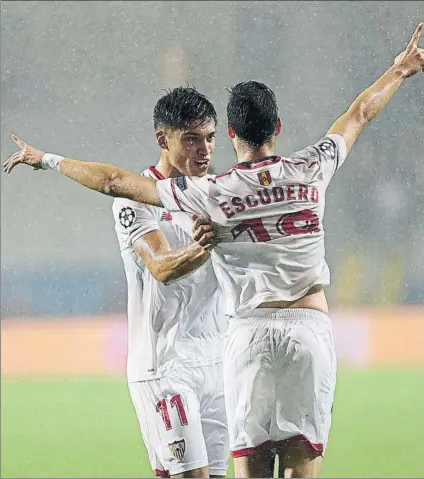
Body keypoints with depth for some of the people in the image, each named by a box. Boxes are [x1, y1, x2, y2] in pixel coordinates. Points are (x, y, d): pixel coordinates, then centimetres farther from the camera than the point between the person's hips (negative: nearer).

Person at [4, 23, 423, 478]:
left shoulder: (213, 193, -1)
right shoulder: (310, 170, 5)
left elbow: (115, 181, 2)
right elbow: (359, 114, 23)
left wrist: (47, 160, 14)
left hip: (250, 331, -1)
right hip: (310, 327, 1)